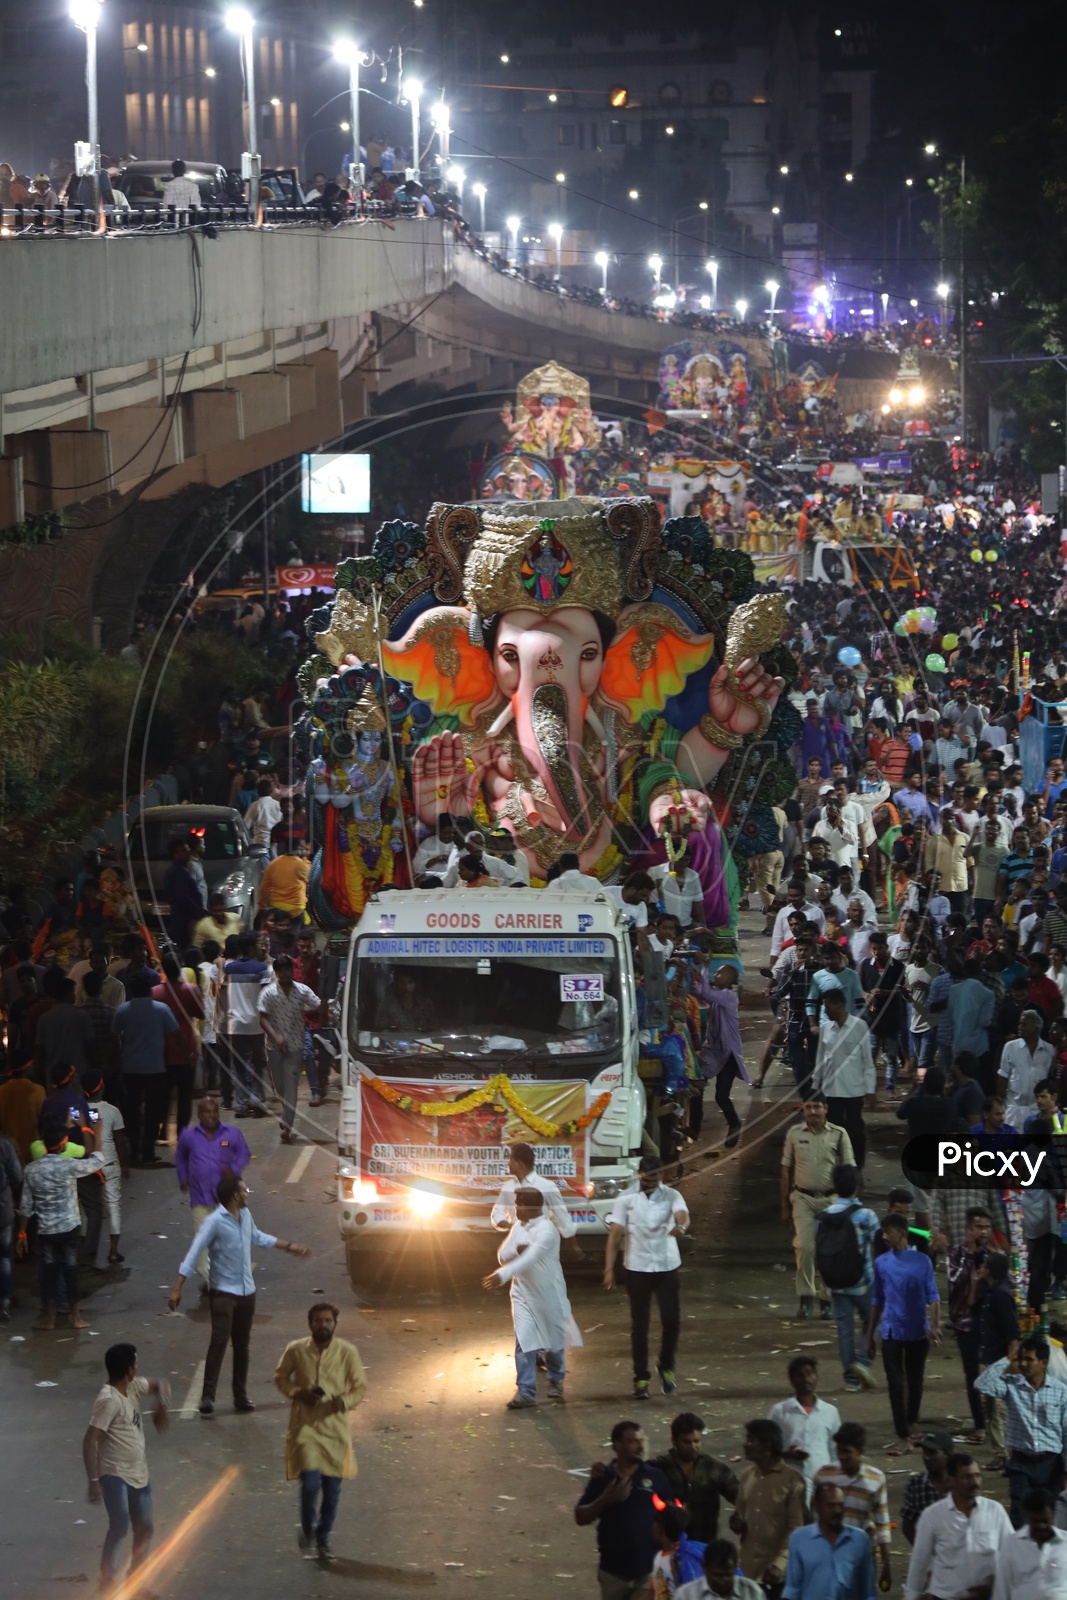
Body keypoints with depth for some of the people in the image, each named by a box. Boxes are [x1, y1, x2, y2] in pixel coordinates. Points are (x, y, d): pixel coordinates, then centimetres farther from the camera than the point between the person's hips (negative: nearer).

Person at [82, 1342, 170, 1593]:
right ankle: (107, 1586, -20)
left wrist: (162, 1403, -1)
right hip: (115, 1474, -9)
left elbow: (160, 1383, 23)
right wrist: (94, 1481, -29)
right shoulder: (109, 1400, -21)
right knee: (119, 1527, -22)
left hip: (139, 1474, 9)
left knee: (144, 1529, 15)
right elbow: (90, 1441, -24)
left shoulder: (133, 1387, 4)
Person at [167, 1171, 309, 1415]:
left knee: (242, 1346, 11)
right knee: (219, 1342, -15)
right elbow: (193, 1255, -19)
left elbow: (258, 1237, 27)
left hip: (246, 1292, 7)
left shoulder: (245, 1216, 6)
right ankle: (208, 1397, -17)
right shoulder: (214, 1222, -17)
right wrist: (176, 1289, -23)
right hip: (223, 1293, -7)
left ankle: (241, 1396, 18)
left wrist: (289, 1247, 31)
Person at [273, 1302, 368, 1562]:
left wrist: (345, 1401, -19)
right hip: (305, 1426, -1)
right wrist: (297, 1393, -10)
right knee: (310, 1483, -13)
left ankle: (323, 1539, 28)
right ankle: (307, 1529, 16)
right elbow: (280, 1376, 9)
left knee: (332, 1488, 8)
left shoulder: (347, 1353, -7)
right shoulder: (296, 1350, -7)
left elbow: (360, 1386, 1)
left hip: (335, 1428, 1)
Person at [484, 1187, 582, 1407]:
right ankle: (526, 1392, -8)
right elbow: (503, 1256, 7)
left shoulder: (546, 1231, -22)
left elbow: (529, 1258, -34)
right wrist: (517, 1250, -17)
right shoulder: (519, 1228, 4)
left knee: (554, 1341, 12)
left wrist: (503, 1275, -45)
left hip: (548, 1295, -5)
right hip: (523, 1294, 5)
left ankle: (556, 1382, 37)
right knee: (524, 1341, -7)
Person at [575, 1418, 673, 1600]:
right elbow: (580, 1518, -1)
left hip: (648, 1569, -2)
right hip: (613, 1569, 2)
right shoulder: (602, 1479, 1)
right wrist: (606, 1500, -18)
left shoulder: (654, 1477, -1)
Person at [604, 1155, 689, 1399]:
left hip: (667, 1267, 0)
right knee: (639, 1324, 3)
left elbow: (682, 1214, -21)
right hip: (637, 1268, 0)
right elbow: (614, 1234, -3)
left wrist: (681, 1226, -46)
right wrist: (609, 1269, -11)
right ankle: (641, 1377, 12)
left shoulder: (671, 1196, 0)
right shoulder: (626, 1199, -1)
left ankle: (666, 1366, 20)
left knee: (671, 1320, -4)